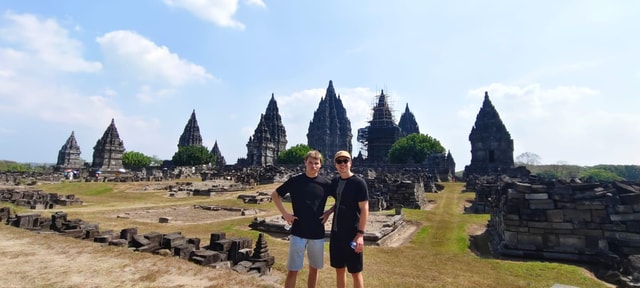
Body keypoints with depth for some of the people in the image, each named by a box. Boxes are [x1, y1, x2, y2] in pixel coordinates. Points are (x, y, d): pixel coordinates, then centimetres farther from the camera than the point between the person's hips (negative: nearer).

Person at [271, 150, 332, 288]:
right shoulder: (295, 181, -6)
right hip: (298, 232, -1)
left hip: (318, 233, 2)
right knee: (292, 271, 3)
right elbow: (275, 195, 5)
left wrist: (329, 212, -3)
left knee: (314, 269, 15)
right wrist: (284, 213, -3)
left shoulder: (325, 183, -3)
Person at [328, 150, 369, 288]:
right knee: (339, 269, 17)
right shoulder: (335, 181, 5)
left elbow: (364, 209, -14)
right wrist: (328, 211, 3)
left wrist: (360, 234, -18)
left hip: (352, 233, -6)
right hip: (336, 232, 6)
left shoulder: (359, 182, -13)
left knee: (355, 272, 7)